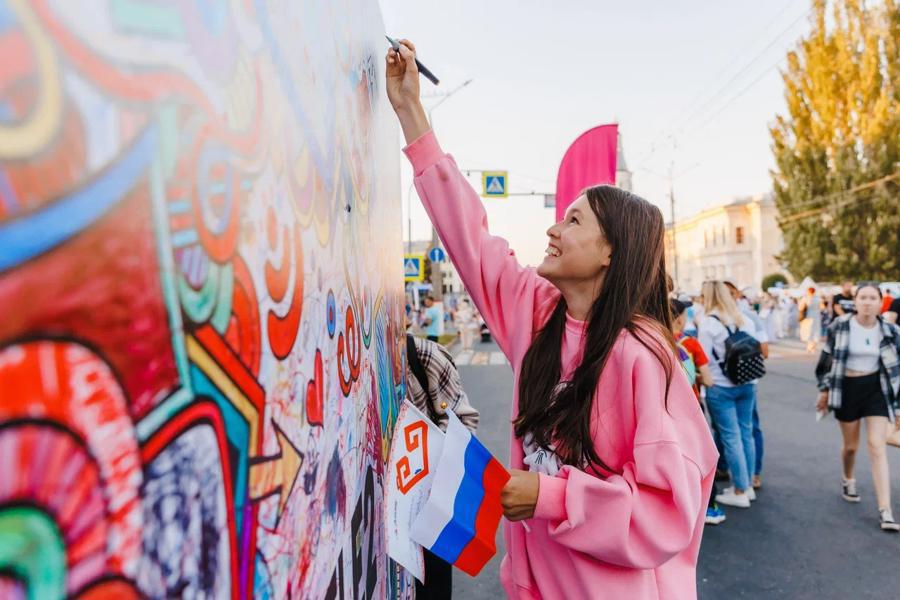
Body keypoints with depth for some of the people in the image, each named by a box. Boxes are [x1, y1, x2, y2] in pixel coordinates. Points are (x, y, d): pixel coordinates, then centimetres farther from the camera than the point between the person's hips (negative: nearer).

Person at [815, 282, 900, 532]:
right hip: (846, 388, 0)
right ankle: (847, 480, 46)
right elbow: (827, 358, 2)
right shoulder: (840, 326, -8)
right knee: (851, 445, 13)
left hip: (876, 389, 0)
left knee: (877, 446, -8)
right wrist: (824, 389, 4)